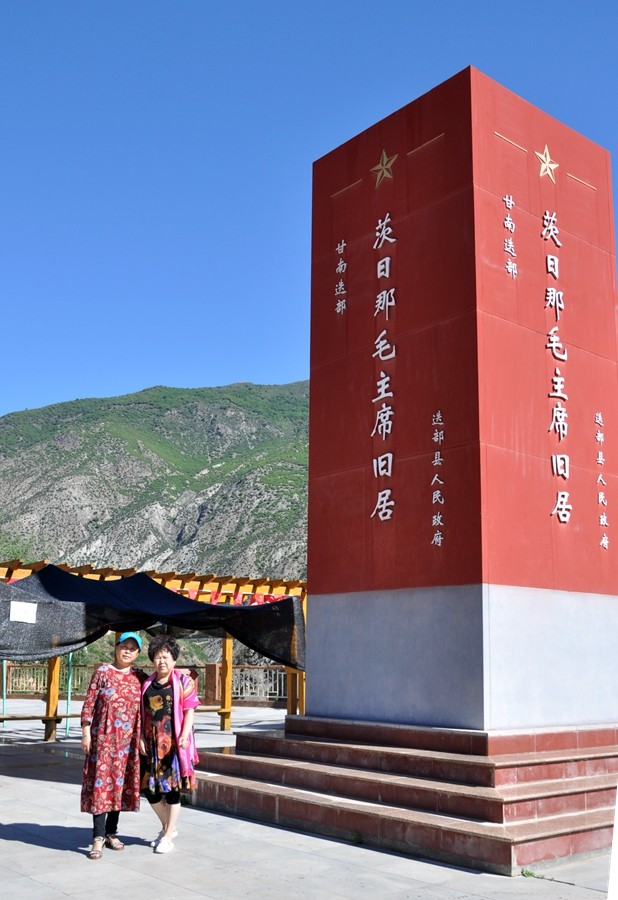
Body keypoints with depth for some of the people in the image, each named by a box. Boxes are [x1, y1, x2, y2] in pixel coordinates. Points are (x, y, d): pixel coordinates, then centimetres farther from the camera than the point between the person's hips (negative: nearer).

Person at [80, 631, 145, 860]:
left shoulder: (140, 677, 6)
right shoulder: (102, 673, -1)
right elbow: (89, 704, -3)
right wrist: (86, 733, -8)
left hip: (128, 741, 3)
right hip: (103, 738, -3)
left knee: (121, 783, 9)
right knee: (101, 783, -6)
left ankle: (111, 832, 21)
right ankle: (98, 837, -2)